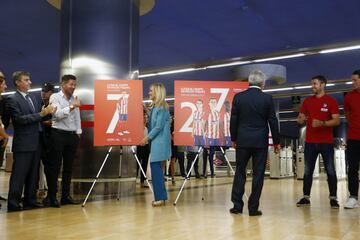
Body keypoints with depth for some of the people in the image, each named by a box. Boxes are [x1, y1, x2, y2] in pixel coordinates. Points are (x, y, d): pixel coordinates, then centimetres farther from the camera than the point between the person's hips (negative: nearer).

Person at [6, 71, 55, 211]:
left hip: (36, 142, 7)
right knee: (19, 175, -3)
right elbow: (19, 119, -17)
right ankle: (13, 203, 4)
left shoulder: (32, 98, 16)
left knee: (33, 174, 12)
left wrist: (47, 112, 0)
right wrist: (41, 114, -20)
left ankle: (30, 201, 21)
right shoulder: (12, 99, -7)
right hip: (23, 143, -7)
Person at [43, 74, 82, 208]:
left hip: (72, 135, 5)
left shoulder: (75, 98, 12)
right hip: (58, 134, -5)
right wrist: (72, 106, -22)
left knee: (68, 167, 9)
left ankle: (66, 196, 16)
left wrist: (78, 133, 10)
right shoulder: (55, 97, -3)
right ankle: (51, 197, 3)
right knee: (54, 167, -2)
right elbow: (57, 114, -16)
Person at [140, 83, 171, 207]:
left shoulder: (162, 108, -13)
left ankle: (161, 197, -1)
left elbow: (159, 127, -17)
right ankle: (160, 196, 19)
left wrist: (147, 138, -14)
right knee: (156, 168, 11)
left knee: (155, 167, -8)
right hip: (155, 141, 9)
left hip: (160, 141, -9)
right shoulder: (154, 107, 14)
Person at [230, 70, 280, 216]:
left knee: (240, 172, 11)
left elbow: (233, 120, 2)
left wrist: (234, 139, 13)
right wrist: (276, 142, 8)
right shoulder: (267, 98, -4)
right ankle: (253, 208, 8)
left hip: (242, 140, 1)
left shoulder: (238, 97, -1)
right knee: (258, 174, 5)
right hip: (260, 141, -1)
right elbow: (273, 121, -1)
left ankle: (237, 205, 12)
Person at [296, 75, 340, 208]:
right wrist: (301, 119, -12)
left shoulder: (331, 101, -2)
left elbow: (337, 121, -8)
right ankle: (306, 197, 13)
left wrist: (322, 123, -23)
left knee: (330, 171, 1)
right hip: (310, 142, 3)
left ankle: (333, 198, 9)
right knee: (308, 171, 6)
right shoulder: (307, 101, 9)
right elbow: (300, 119, 12)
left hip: (326, 142, -3)